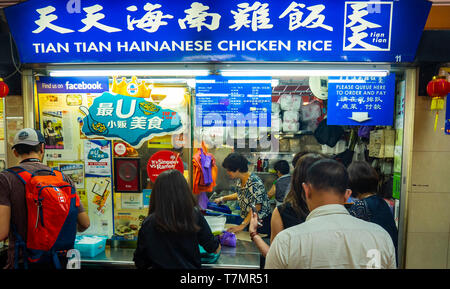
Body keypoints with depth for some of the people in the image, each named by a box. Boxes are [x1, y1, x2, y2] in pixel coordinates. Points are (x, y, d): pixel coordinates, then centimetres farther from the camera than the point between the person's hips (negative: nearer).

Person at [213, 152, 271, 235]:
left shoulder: (254, 183, -26)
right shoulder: (239, 180, -1)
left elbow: (256, 207, -28)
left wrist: (242, 225, -29)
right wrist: (223, 199, 14)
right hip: (247, 220, 8)